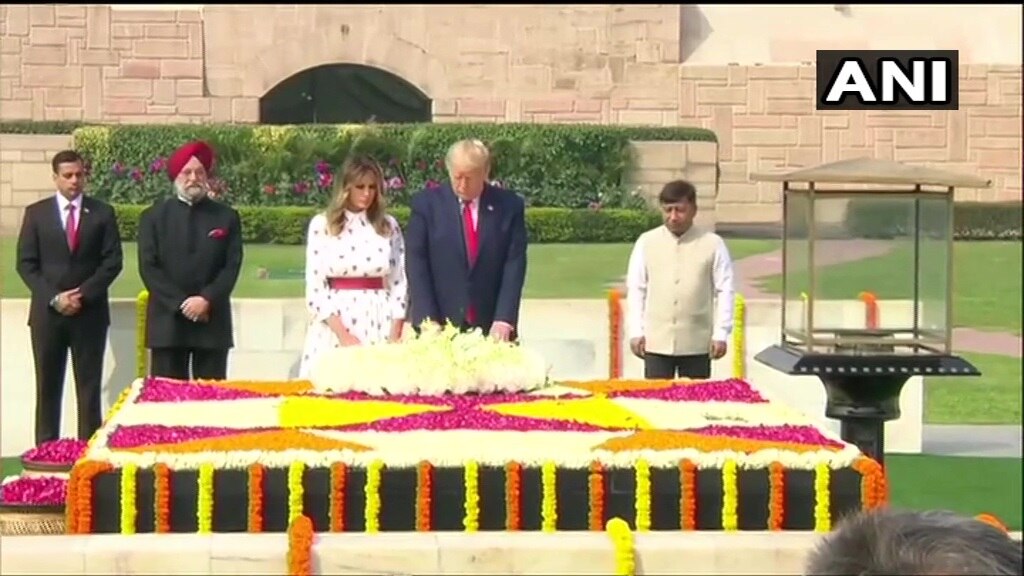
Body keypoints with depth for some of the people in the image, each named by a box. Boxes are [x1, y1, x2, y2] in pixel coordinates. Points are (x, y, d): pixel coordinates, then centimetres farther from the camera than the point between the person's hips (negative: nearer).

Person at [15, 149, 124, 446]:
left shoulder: (102, 213, 5)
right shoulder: (36, 213, 6)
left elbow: (112, 261, 0)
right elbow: (26, 264, 2)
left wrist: (83, 294, -11)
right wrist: (53, 298, -10)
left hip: (90, 313, 0)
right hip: (47, 312, 1)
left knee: (89, 386, 0)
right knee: (47, 387, 2)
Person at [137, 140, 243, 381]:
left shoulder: (227, 217, 9)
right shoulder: (153, 216, 8)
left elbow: (231, 266, 2)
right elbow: (148, 267, -1)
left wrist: (207, 299, -14)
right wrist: (180, 303, -11)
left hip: (212, 321, 1)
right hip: (167, 320, 0)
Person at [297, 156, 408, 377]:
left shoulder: (389, 226, 8)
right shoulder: (322, 225, 1)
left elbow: (399, 283, 8)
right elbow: (315, 286, -3)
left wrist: (395, 336, -4)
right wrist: (343, 334, -12)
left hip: (379, 324, 2)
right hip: (334, 327, -2)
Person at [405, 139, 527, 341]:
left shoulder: (509, 205, 2)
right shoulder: (426, 203, 1)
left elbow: (514, 264, -2)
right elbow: (416, 264, -3)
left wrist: (504, 320, -13)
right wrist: (427, 320, -13)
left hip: (491, 329, 1)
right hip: (439, 329, -1)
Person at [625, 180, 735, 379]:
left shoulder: (713, 244, -1)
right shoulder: (646, 242, 2)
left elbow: (724, 290, 1)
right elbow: (636, 289, 6)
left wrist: (720, 334, -3)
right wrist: (636, 331, 1)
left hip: (697, 343, -1)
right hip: (656, 342, 1)